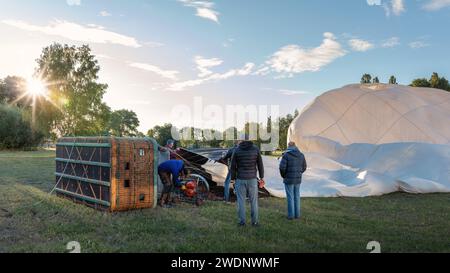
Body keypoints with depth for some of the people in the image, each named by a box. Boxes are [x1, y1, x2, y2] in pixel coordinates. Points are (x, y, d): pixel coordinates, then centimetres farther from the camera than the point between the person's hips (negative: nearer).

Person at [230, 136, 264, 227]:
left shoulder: (237, 150, -6)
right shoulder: (256, 149, -5)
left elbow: (233, 166, -4)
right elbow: (260, 164, -1)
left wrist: (232, 178, 6)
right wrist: (262, 177, 10)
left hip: (240, 179, 0)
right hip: (252, 179, 0)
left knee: (241, 201, 8)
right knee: (254, 201, 9)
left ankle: (242, 221, 12)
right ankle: (254, 221, 13)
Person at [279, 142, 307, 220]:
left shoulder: (286, 155, -14)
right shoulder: (301, 155, 2)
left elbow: (282, 167, -19)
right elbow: (304, 167, 8)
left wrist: (283, 175, 0)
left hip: (289, 179, -4)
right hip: (297, 179, 4)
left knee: (290, 197, 4)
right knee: (296, 197, 15)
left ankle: (291, 215, 10)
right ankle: (297, 214, 21)